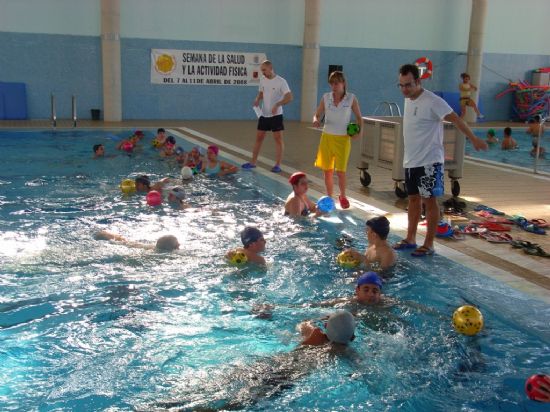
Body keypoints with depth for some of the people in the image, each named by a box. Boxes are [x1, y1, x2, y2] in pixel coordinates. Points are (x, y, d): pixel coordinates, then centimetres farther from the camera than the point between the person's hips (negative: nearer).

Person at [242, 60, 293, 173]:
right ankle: (253, 162, 20)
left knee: (278, 139, -2)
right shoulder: (262, 80, 6)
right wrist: (257, 99, -3)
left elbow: (289, 97, -18)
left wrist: (277, 104, -30)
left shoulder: (281, 81, -13)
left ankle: (278, 165, 3)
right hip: (264, 114, 6)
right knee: (259, 137, 10)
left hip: (276, 115, -6)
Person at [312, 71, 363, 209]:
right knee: (327, 170, 7)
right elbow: (318, 115, 5)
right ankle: (329, 197, 23)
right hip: (327, 137, 2)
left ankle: (343, 196, 21)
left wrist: (360, 131, -14)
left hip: (343, 139, -2)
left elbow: (359, 117, 3)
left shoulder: (351, 99, -5)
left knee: (340, 171, -4)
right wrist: (316, 121, -18)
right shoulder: (326, 97, 1)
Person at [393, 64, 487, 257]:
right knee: (413, 198, 14)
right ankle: (410, 239, 24)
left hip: (429, 161, -8)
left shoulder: (432, 101, -16)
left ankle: (428, 244, 5)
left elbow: (455, 119, -19)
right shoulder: (408, 100, 9)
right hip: (411, 161, 8)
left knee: (429, 200, -2)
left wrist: (474, 139, -23)